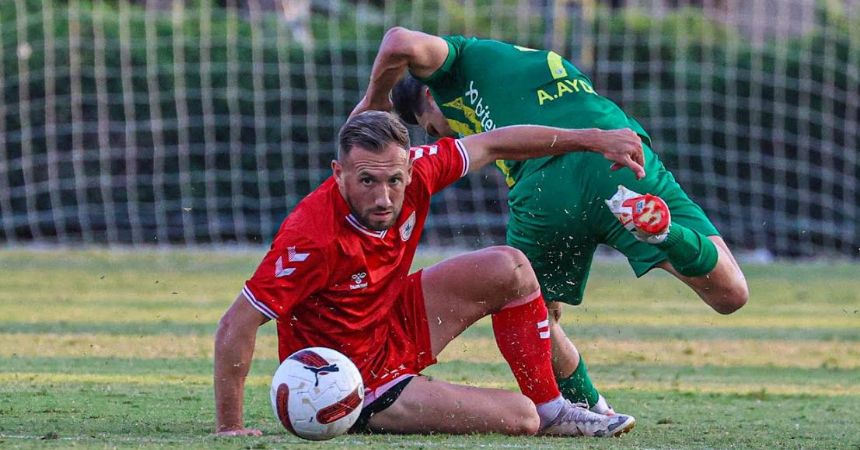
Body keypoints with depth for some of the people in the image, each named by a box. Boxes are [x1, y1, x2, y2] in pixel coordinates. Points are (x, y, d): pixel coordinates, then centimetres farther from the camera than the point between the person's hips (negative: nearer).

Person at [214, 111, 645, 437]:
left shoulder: (413, 173, -16)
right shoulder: (312, 237, -36)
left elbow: (493, 144, 0)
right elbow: (236, 327, -31)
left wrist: (594, 139, 5)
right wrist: (229, 427, -31)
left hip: (394, 323, 7)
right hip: (357, 381, -7)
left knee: (509, 269, 1)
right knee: (520, 417, -12)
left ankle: (553, 410, 16)